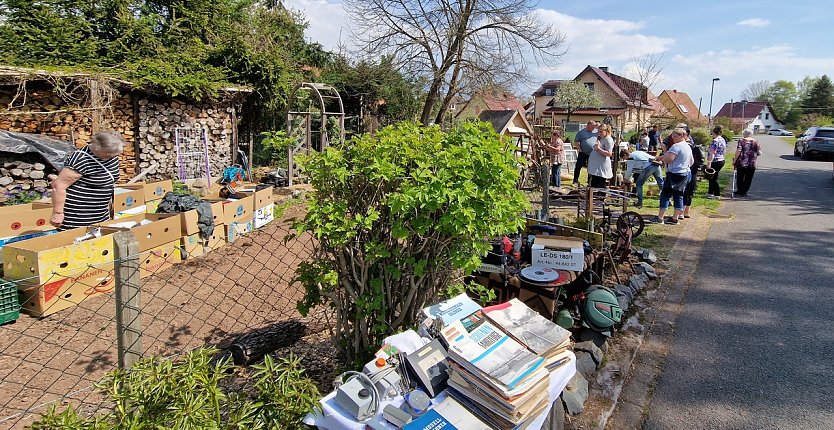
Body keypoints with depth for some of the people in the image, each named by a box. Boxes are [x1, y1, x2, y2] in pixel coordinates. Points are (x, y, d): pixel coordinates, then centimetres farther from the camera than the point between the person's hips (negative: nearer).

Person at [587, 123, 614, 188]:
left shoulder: (608, 140, -10)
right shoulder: (600, 138, 18)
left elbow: (609, 154, -20)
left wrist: (599, 149, -26)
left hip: (601, 167, -10)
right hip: (596, 166, 10)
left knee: (601, 187, -7)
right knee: (593, 185, 12)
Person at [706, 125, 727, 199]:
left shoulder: (715, 141, -18)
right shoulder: (723, 140, 12)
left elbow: (712, 153, -24)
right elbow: (724, 151, 20)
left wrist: (709, 162, -26)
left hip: (715, 162, -10)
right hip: (721, 160, 10)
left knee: (713, 178, -2)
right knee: (712, 178, 18)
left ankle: (717, 195, 2)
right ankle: (710, 192, 25)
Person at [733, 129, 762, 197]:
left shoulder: (741, 141, -4)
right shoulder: (756, 142, 4)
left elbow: (738, 151, -13)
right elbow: (759, 153, 2)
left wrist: (734, 160, -8)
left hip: (741, 163, -2)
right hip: (752, 164, 2)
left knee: (740, 178, 12)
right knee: (748, 179, 9)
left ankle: (739, 191, 20)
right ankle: (744, 192, 10)